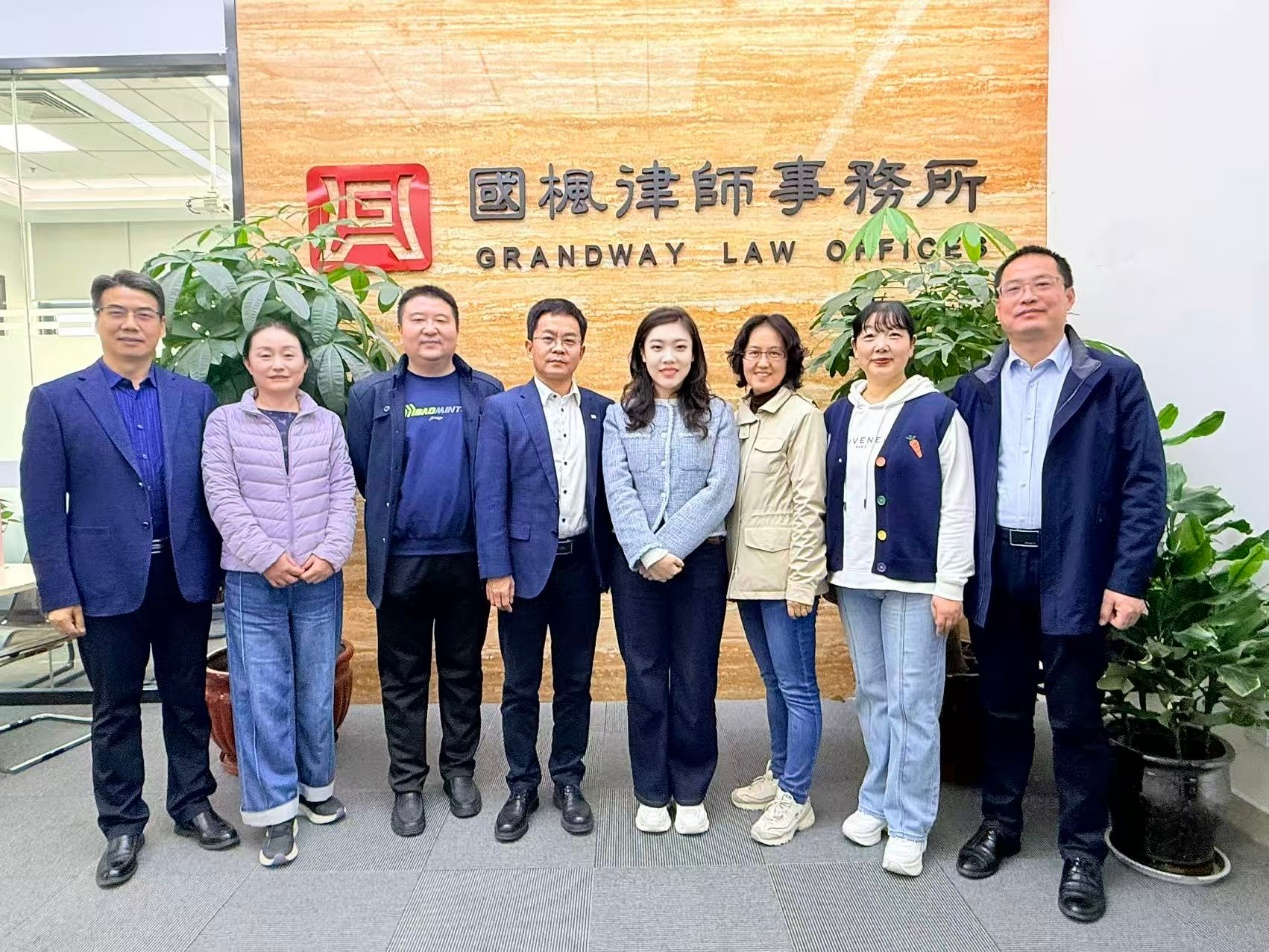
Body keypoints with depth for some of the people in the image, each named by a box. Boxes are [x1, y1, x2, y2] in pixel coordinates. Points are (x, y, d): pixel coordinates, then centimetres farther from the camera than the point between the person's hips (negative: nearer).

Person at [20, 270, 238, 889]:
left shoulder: (195, 397, 3)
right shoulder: (55, 400, -1)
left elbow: (212, 489, 4)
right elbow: (42, 508, -4)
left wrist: (220, 569, 1)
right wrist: (58, 593, -8)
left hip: (185, 578, 2)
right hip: (107, 583, -1)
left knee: (188, 699, 14)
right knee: (115, 709, 12)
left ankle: (192, 804, 31)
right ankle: (122, 825, 29)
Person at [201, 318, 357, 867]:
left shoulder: (327, 424, 7)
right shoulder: (224, 423, 1)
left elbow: (342, 494, 3)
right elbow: (223, 499, -5)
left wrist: (331, 554, -11)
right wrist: (268, 556, -13)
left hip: (319, 579, 2)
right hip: (252, 581, -1)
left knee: (317, 689, 11)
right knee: (262, 695, 2)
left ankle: (316, 785, 30)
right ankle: (275, 810, 15)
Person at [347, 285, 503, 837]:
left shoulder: (487, 393, 2)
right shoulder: (371, 395, 1)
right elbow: (360, 470, 5)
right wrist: (391, 515, 8)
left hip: (468, 558, 1)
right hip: (401, 560, 0)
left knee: (463, 672, 13)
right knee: (403, 679, 10)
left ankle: (460, 770, 31)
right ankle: (407, 783, 26)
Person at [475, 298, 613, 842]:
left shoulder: (602, 411, 7)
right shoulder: (502, 409, -2)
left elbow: (607, 491, 8)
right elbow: (489, 496, -6)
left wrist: (608, 562, 4)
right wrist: (496, 570, -11)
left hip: (581, 564, 3)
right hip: (525, 564, -2)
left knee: (575, 681, 12)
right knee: (521, 685, 9)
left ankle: (568, 782, 29)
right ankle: (521, 788, 26)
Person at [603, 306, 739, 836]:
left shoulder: (717, 415, 4)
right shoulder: (620, 416, 7)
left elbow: (720, 491, -7)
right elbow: (618, 493, -4)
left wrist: (671, 547, -16)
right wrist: (647, 553, -17)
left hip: (700, 559, 0)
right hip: (636, 563, 1)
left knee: (695, 677, 6)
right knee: (644, 675, 8)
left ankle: (691, 792, 24)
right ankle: (651, 792, 23)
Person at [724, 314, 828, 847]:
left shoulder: (803, 416, -9)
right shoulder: (737, 417, 11)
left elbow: (809, 503, -13)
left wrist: (802, 581, -16)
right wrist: (733, 563, 9)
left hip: (784, 573, -7)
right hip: (747, 572, 7)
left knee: (796, 685, 3)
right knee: (773, 680, 19)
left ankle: (794, 798, 15)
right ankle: (779, 773, 33)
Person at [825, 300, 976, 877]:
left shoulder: (938, 413, -4)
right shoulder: (839, 415, 9)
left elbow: (957, 506, -7)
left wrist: (950, 585, -10)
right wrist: (830, 570, 10)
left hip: (914, 580, -4)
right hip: (853, 579, 5)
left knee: (912, 701, 0)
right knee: (872, 695, 14)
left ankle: (908, 826, 14)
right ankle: (876, 801, 28)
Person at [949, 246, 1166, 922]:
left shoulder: (1115, 380, -1)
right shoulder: (973, 390, 7)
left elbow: (1144, 484, -5)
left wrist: (1128, 579, -12)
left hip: (1073, 574, -2)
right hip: (995, 571, 3)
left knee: (1076, 716, 8)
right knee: (1002, 707, 15)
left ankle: (1083, 851, 25)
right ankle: (999, 822, 33)